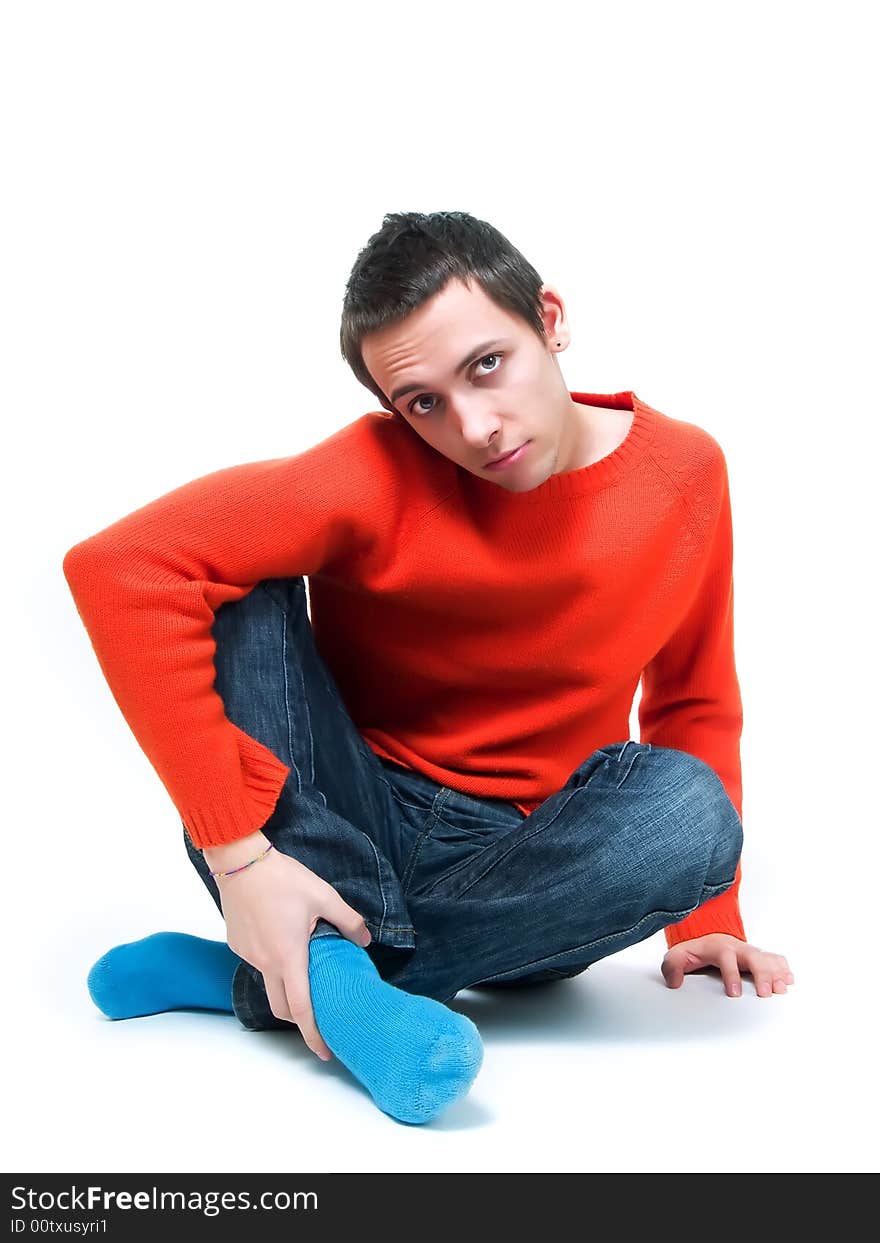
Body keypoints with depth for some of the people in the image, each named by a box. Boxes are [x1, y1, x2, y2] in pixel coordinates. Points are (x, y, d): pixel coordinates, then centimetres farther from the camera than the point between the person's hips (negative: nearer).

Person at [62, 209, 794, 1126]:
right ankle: (324, 967, -32)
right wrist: (239, 854, -31)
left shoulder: (686, 473, -5)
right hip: (337, 834, -2)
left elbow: (695, 702, 7)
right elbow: (120, 568, -29)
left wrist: (707, 917, 0)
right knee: (239, 583, -21)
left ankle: (271, 980, -22)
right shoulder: (382, 475, -18)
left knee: (690, 809, -31)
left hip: (521, 867, 2)